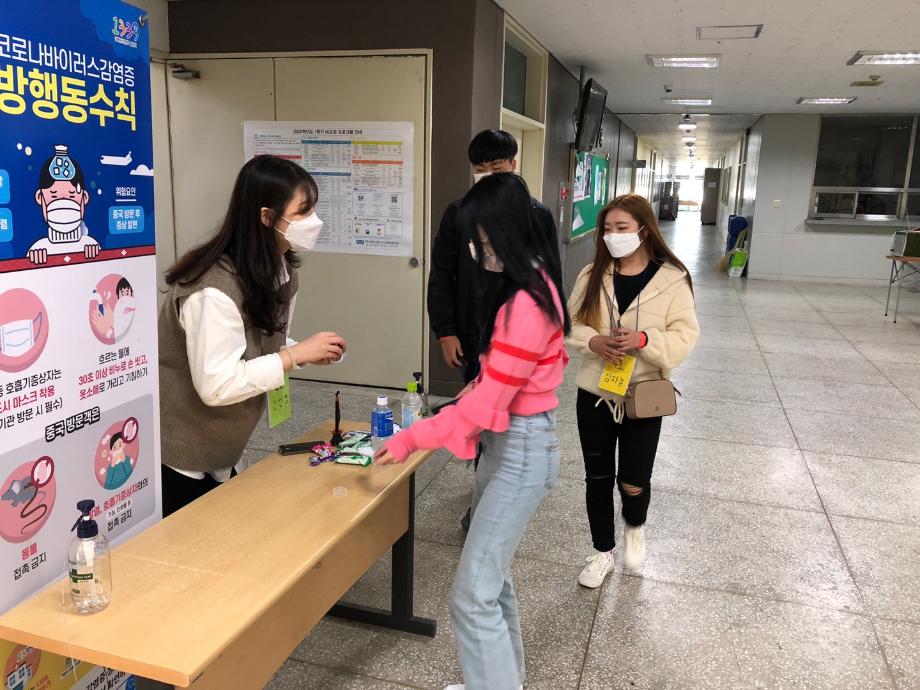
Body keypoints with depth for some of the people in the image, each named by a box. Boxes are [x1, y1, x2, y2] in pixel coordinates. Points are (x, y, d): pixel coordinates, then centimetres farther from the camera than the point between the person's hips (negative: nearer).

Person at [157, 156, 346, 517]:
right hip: (174, 453, -8)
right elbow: (216, 385, -33)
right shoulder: (215, 287, -30)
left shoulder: (281, 273, -2)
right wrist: (296, 354, -29)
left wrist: (308, 353, -12)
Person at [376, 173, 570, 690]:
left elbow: (483, 406, -23)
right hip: (508, 441, 10)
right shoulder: (534, 284, 6)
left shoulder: (525, 305, -25)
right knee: (490, 575, 21)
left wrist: (409, 441, -17)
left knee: (473, 595, -3)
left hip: (522, 450, -10)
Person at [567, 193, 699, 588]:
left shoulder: (672, 279, -8)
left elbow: (685, 335, -9)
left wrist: (643, 339, -26)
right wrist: (594, 341, -18)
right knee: (598, 478, 12)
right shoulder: (592, 275, 0)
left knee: (633, 483, 1)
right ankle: (603, 553, 32)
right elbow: (569, 324, 3)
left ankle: (635, 526, 38)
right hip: (594, 392, 3)